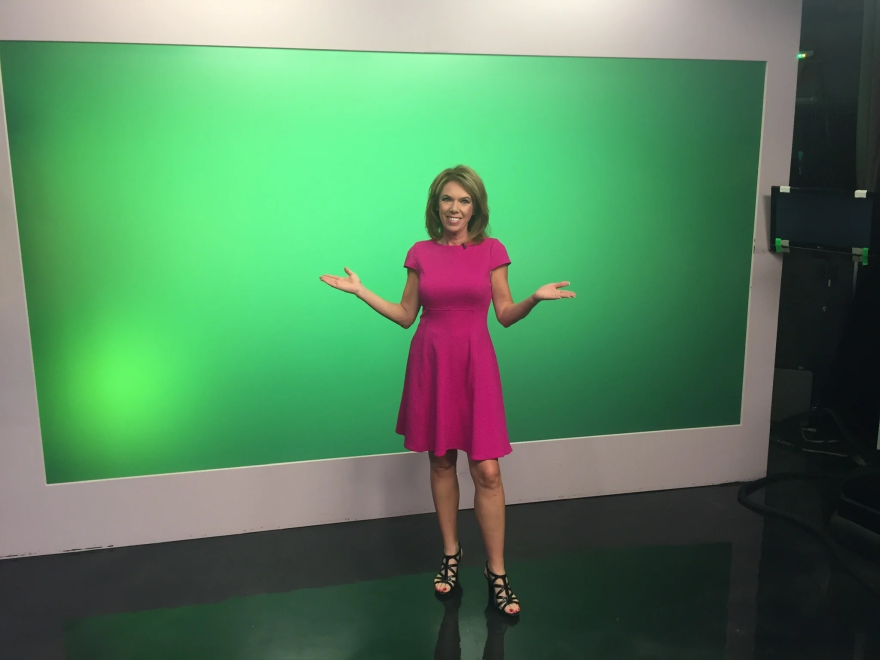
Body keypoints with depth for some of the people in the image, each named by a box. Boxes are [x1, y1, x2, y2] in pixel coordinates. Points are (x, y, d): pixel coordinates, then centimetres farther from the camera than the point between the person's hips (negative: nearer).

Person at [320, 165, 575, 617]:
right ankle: (450, 555, 28)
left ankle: (496, 573, 9)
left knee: (487, 471, -4)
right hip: (431, 363, 2)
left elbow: (506, 315, 3)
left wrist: (536, 298, -14)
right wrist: (360, 291, 3)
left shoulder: (492, 251, 1)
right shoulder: (420, 253, 5)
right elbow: (405, 316, 9)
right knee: (441, 461, 11)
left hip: (475, 364, -2)